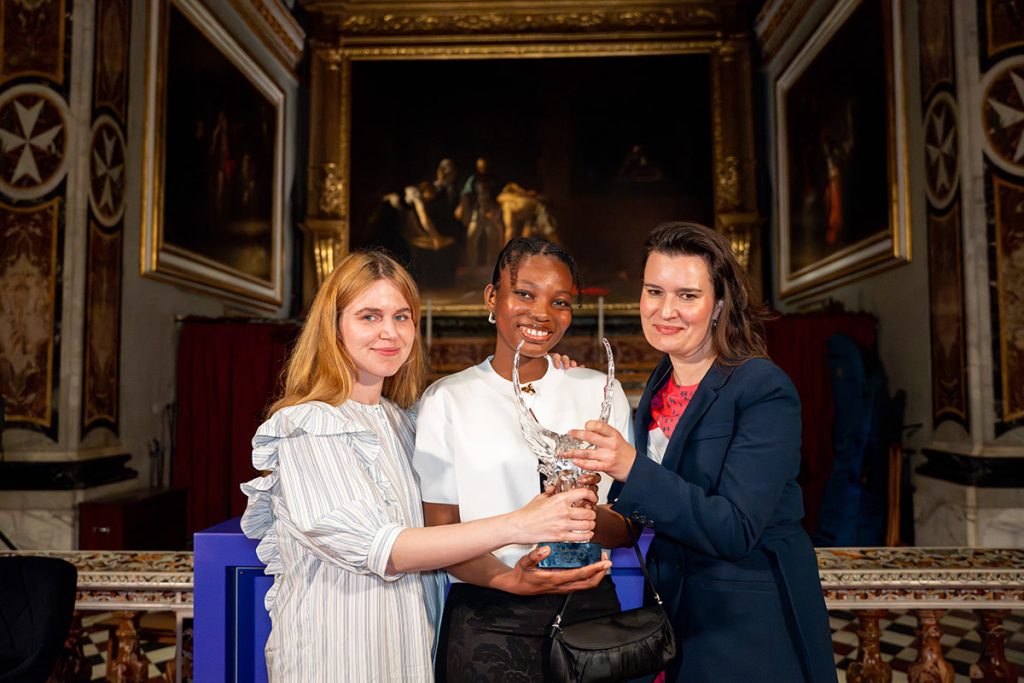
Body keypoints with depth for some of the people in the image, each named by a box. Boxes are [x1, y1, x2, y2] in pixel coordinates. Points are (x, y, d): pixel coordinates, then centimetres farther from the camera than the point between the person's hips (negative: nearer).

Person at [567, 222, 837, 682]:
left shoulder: (765, 391, -19)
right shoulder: (661, 382, 2)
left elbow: (735, 531, -25)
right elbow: (643, 516, 9)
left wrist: (632, 470, -37)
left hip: (753, 629, -6)